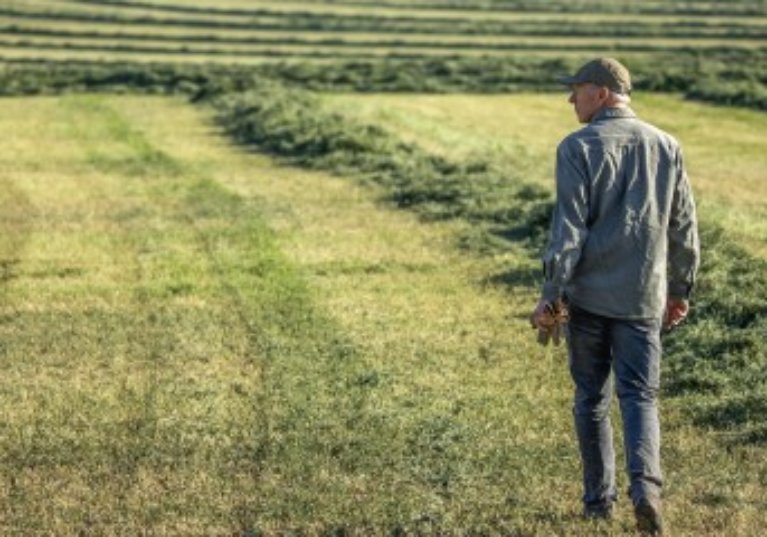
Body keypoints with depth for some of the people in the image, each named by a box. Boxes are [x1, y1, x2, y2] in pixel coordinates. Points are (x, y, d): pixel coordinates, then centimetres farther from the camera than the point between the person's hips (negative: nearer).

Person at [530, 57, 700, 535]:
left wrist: (552, 296, -8)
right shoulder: (666, 146, 4)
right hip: (643, 296, 2)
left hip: (587, 295, -2)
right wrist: (680, 289, 18)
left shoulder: (579, 147, -8)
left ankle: (599, 499, 18)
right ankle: (646, 485, -16)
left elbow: (568, 227, -13)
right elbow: (684, 227, 8)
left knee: (592, 398, 12)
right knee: (640, 396, 6)